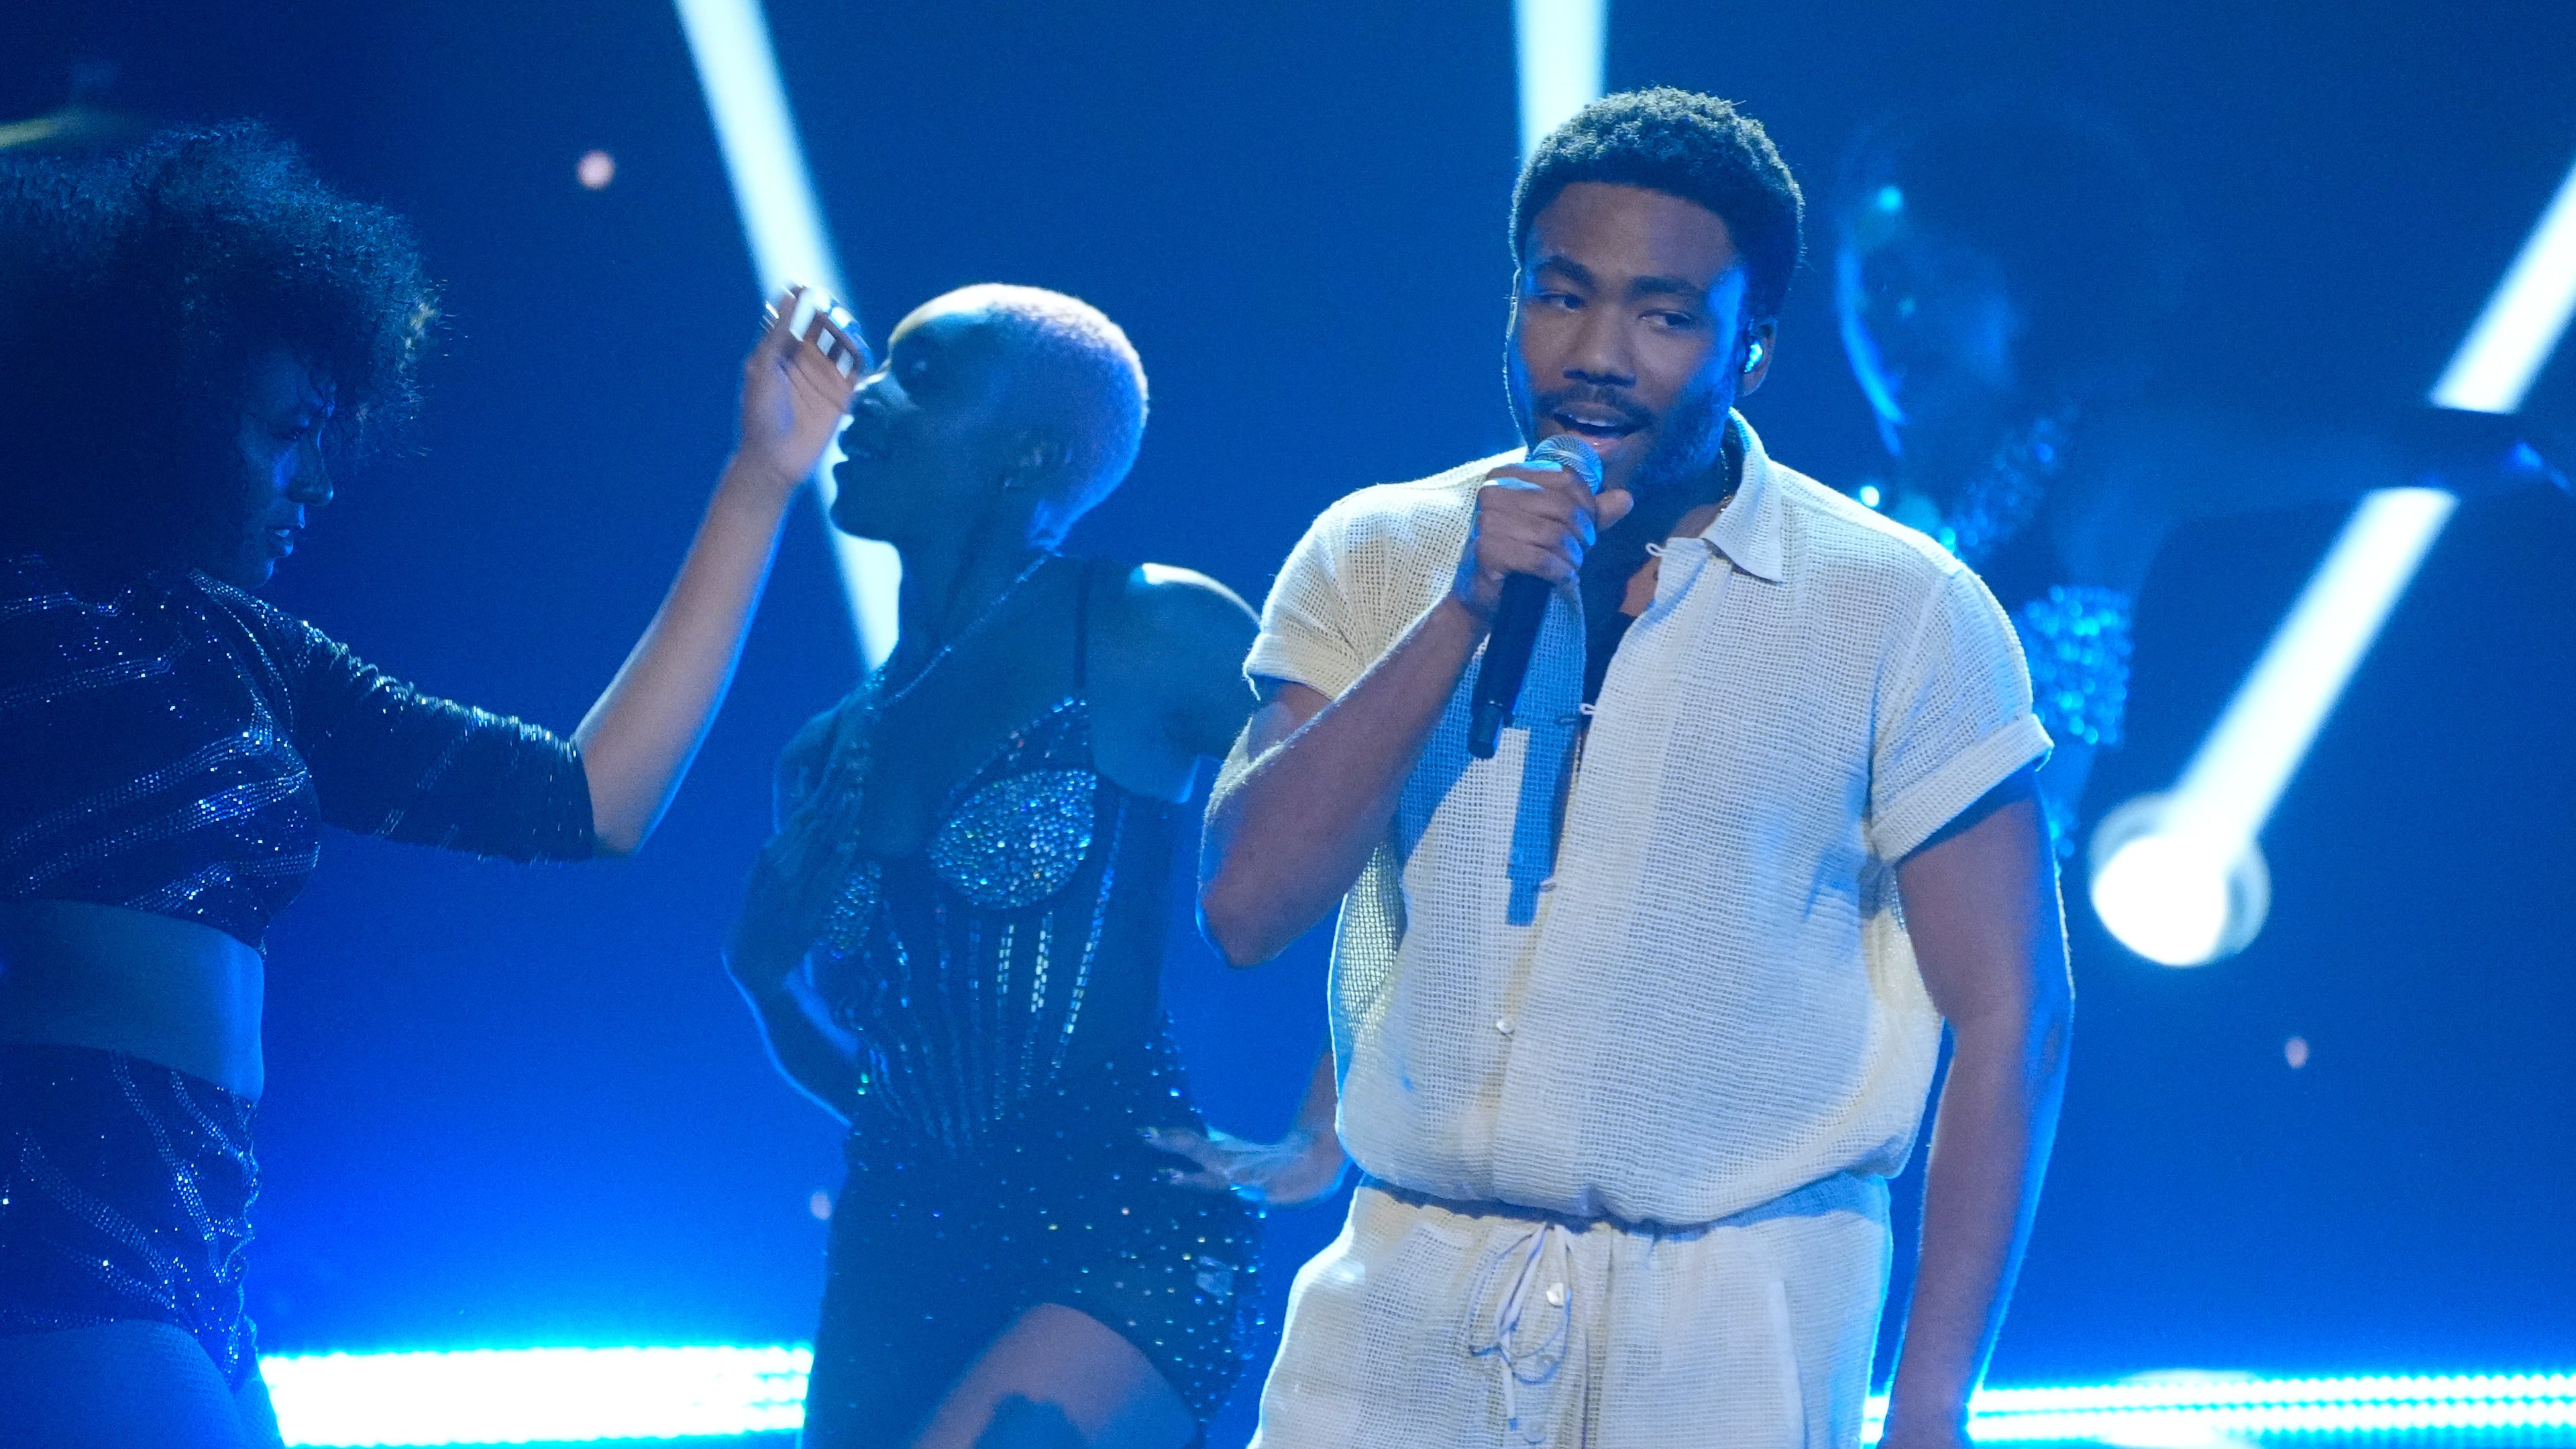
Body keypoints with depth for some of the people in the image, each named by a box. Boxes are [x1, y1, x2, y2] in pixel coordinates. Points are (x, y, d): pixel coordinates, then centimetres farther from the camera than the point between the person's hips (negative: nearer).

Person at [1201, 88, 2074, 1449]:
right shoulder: (1375, 558, 4)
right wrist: (1461, 613, -15)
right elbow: (1246, 902, -6)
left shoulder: (1904, 617, -4)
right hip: (1397, 1326, 2)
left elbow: (2007, 1016, -4)